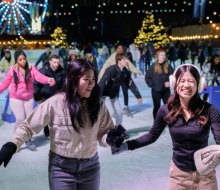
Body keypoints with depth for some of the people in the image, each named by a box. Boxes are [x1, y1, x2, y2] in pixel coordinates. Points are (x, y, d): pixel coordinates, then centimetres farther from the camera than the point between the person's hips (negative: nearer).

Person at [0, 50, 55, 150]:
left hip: (29, 98, 2)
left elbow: (39, 76, -22)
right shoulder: (12, 70, -6)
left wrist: (48, 80, -42)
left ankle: (28, 140, 27)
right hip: (15, 99, -2)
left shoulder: (31, 68, -5)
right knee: (20, 119, -12)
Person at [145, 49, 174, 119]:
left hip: (166, 90, 2)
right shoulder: (153, 66, -7)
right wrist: (152, 85, -8)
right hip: (156, 90, -2)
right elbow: (147, 77, -3)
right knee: (157, 107, 8)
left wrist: (169, 82, -14)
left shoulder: (168, 66, -1)